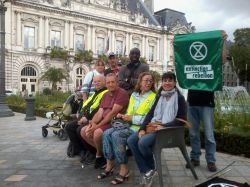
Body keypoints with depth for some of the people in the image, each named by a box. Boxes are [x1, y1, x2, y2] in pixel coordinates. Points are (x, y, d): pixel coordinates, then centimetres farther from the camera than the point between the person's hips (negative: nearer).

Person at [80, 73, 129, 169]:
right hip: (104, 122, 9)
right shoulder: (106, 95, 15)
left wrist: (97, 125, -18)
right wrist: (92, 123, -12)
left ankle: (100, 155, 0)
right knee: (83, 131, -1)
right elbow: (99, 112, 8)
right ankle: (101, 150, 10)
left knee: (97, 132, -30)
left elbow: (113, 113, -18)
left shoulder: (122, 93, -11)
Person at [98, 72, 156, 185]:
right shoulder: (134, 95, 16)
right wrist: (123, 116, -3)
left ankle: (124, 169, -18)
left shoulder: (153, 97, -4)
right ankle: (109, 165, -7)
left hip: (142, 127, -6)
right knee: (107, 133, -16)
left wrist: (133, 118, -15)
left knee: (116, 135, -27)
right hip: (130, 125, 7)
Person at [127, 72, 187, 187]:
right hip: (153, 126, 7)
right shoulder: (159, 97, 17)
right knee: (131, 140, -15)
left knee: (143, 142, -29)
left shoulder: (179, 98, 0)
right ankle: (146, 171, -9)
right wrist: (142, 128, -6)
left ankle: (151, 169, 0)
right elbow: (150, 114, 10)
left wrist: (164, 126, -20)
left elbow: (181, 120, -9)